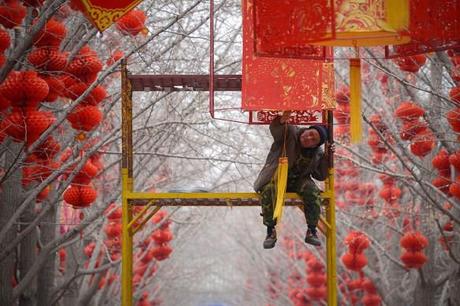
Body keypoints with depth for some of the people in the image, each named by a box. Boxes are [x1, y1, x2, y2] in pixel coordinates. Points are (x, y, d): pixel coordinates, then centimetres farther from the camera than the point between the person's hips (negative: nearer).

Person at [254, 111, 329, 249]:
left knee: (313, 192, -28)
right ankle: (270, 231, -24)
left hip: (298, 180, 3)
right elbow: (275, 129, -33)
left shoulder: (317, 154, 0)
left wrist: (326, 159, -9)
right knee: (268, 191, -36)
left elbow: (320, 176, 6)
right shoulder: (290, 133, -12)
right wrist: (281, 121, -56)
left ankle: (311, 231, -15)